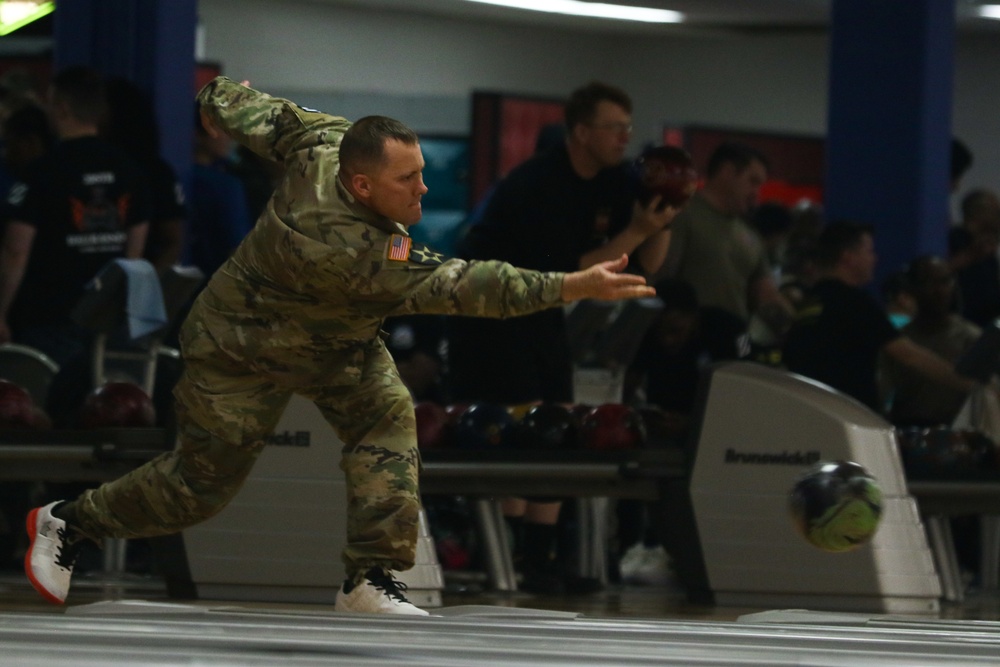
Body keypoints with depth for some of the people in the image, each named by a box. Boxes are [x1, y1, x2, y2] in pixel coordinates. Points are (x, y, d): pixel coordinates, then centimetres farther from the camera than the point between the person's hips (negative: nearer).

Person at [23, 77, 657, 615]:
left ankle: (371, 579, -10)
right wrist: (572, 287, -51)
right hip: (243, 351, -8)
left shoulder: (326, 142, -22)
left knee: (388, 419, -13)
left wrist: (222, 98, 20)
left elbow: (271, 118, -4)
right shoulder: (340, 245, -44)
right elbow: (456, 286, -47)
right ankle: (66, 524, 27)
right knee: (201, 484, 5)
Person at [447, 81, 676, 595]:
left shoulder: (614, 181, 0)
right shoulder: (536, 186, -24)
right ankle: (506, 560, -13)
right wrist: (635, 231, -29)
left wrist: (660, 221, -17)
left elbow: (647, 264, 1)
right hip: (488, 310, -8)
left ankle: (538, 560, 5)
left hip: (540, 313, 8)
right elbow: (569, 274, -28)